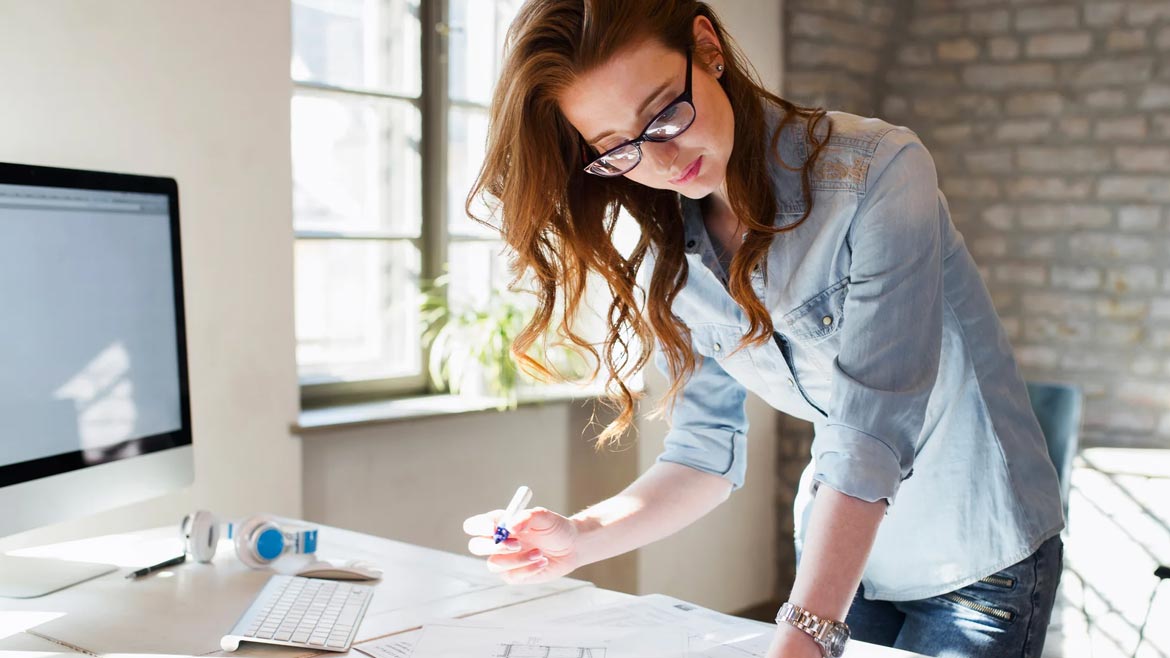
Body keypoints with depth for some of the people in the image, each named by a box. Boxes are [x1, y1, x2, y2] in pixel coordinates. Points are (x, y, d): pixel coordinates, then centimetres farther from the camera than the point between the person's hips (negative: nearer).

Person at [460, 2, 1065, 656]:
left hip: (977, 550, -4)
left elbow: (871, 432, -33)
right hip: (838, 550, 5)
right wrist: (582, 537, -22)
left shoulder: (879, 174, -26)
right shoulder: (669, 266, -7)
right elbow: (709, 450, -5)